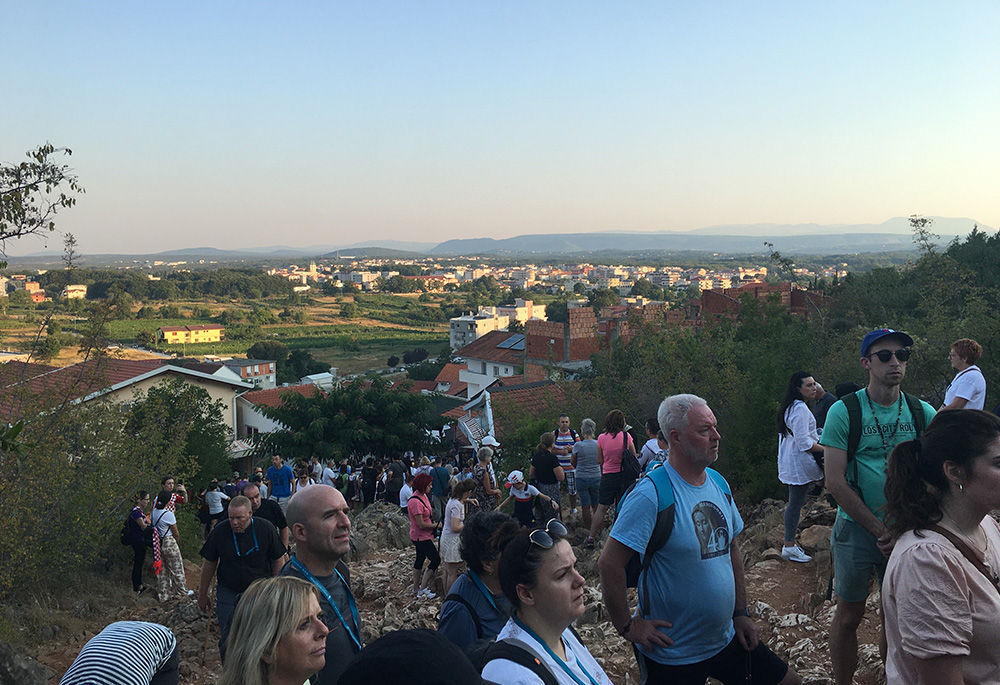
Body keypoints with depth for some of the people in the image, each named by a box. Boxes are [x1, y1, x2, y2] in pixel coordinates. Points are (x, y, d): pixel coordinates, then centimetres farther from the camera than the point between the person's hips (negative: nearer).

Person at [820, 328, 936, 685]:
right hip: (856, 529, -3)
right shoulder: (844, 411, -9)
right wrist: (880, 531, -14)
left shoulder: (923, 413, 1)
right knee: (849, 616, 8)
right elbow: (835, 482, -12)